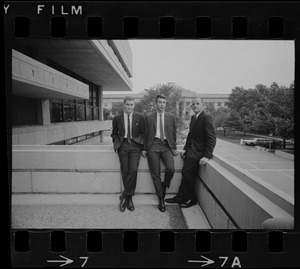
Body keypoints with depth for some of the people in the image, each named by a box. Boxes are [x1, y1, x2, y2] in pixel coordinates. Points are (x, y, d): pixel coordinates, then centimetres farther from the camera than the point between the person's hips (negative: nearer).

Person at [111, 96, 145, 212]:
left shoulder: (140, 117, 4)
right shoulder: (117, 118, 6)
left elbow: (143, 132, 8)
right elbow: (114, 133, 16)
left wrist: (141, 144, -3)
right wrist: (117, 142, 0)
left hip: (135, 145, -1)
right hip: (123, 145, 1)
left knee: (133, 170, -15)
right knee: (125, 171, -1)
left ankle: (125, 196, 0)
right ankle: (129, 198, 13)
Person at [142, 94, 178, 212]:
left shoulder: (171, 117, 12)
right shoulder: (149, 117, 9)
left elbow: (173, 133, 13)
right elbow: (146, 134, 9)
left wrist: (174, 148, 10)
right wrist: (145, 148, 6)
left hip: (166, 145, 1)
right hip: (153, 145, -1)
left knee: (171, 169, -19)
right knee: (155, 173, -2)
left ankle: (164, 187, 12)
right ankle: (161, 199, 12)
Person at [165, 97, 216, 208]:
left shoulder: (207, 118, -15)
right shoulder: (193, 118, 12)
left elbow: (211, 138, -19)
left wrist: (206, 156, -25)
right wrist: (185, 148, 11)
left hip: (199, 152, -8)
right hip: (191, 150, 8)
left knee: (187, 173, -7)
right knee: (186, 173, 9)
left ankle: (192, 199, 11)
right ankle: (180, 197, 21)